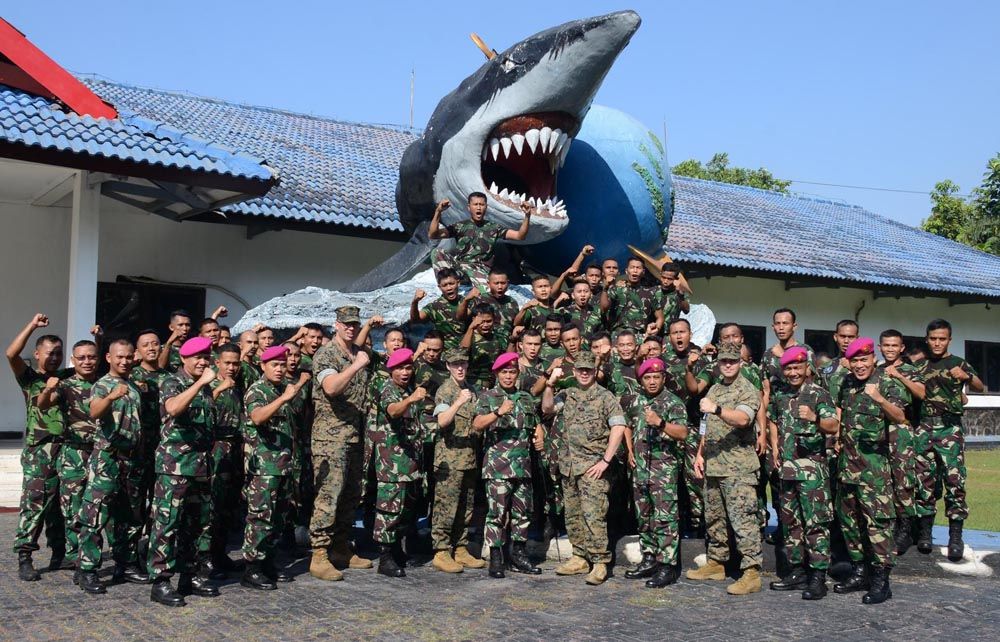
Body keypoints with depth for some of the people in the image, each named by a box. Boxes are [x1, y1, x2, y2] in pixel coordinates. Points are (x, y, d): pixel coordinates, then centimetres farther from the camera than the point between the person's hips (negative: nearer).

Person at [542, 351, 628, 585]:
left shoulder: (605, 397, -3)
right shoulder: (567, 395, 14)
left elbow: (619, 428, -10)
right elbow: (547, 409, 4)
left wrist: (605, 461, -15)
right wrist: (550, 384, -9)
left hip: (592, 466, -6)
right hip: (568, 465, 6)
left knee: (593, 514, -11)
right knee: (573, 514, 11)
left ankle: (600, 563, -7)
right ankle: (580, 558, 21)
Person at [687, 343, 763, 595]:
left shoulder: (748, 391, -7)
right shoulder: (714, 390, 18)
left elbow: (742, 419, -26)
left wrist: (717, 409, -39)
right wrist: (700, 454, 15)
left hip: (738, 467, -8)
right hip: (713, 465, 8)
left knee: (743, 519, -10)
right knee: (713, 518, 15)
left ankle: (751, 572, -8)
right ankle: (716, 563, 27)